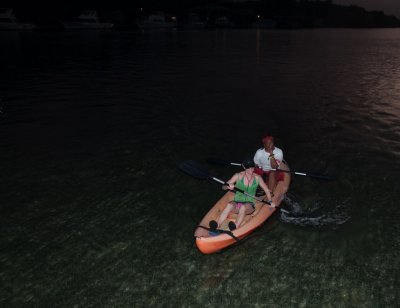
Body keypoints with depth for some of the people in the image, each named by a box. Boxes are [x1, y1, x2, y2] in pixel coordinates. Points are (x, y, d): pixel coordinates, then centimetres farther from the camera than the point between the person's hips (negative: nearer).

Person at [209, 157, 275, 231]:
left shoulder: (257, 178, 4)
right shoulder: (238, 176, 1)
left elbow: (267, 190, 13)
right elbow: (223, 187, 0)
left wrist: (270, 202, -1)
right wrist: (228, 186, -23)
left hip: (249, 205, 0)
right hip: (236, 203, 0)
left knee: (243, 207, -37)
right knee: (229, 205, -35)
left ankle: (235, 229, -54)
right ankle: (216, 227, -48)